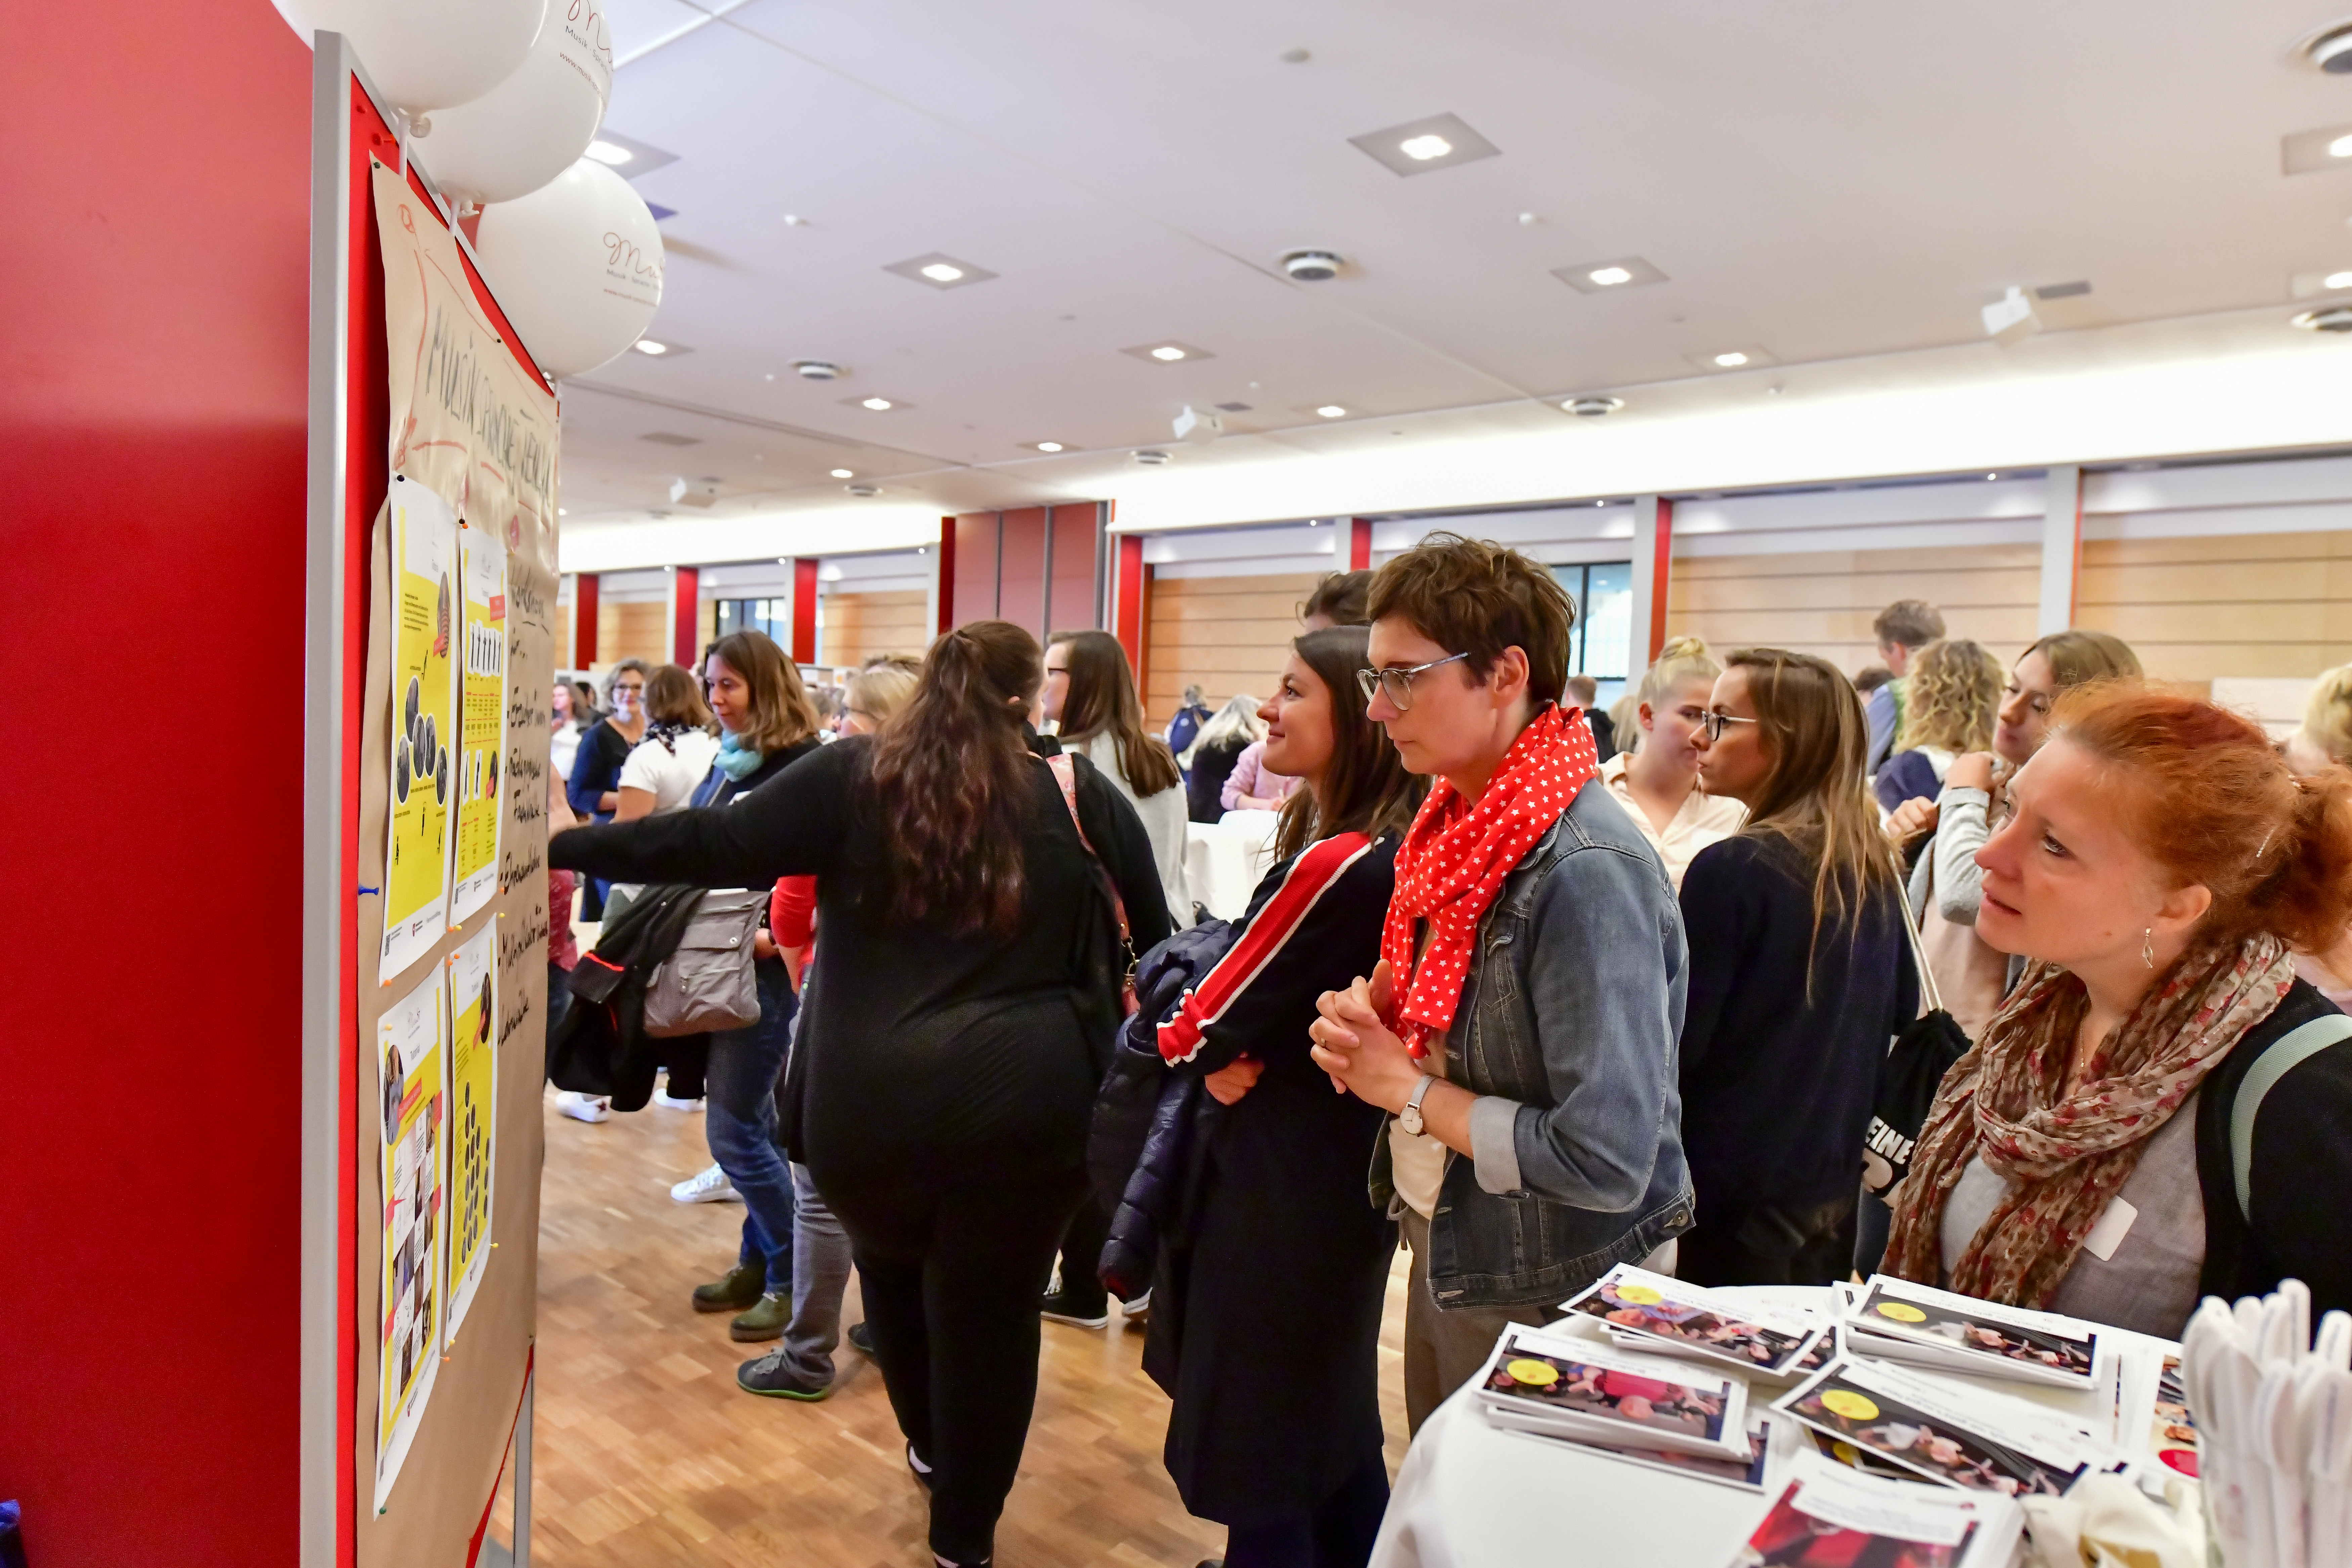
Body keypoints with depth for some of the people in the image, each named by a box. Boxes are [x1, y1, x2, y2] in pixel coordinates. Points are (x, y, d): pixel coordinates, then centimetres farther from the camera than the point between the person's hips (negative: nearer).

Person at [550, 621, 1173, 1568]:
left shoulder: (852, 778, 3)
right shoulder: (1080, 794, 4)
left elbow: (715, 845, -1)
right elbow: (1155, 935, 11)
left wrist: (561, 847, 9)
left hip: (871, 1095, 2)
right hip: (1024, 1100, -1)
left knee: (894, 1260, 30)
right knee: (991, 1311, 16)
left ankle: (926, 1442, 51)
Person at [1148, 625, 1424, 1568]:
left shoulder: (1334, 866, -27)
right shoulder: (1398, 851, 2)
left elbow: (1198, 1031, -20)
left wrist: (1213, 1055, 1)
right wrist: (1239, 1051, -10)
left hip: (1281, 1184, -9)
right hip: (1349, 1163, 9)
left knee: (1257, 1444, 9)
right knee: (1338, 1421, 25)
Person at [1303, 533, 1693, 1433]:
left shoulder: (1586, 871, -28)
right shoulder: (1460, 822, -1)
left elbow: (1607, 1161, -31)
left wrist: (1407, 1089, -21)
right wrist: (1367, 1016, -9)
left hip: (1549, 1301, -8)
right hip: (1446, 1253, 8)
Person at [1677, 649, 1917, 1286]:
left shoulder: (1732, 869, -20)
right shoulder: (1874, 866, 2)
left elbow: (1678, 1041, -18)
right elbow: (1901, 1011, 15)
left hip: (1734, 1194, -7)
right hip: (1835, 1183, 7)